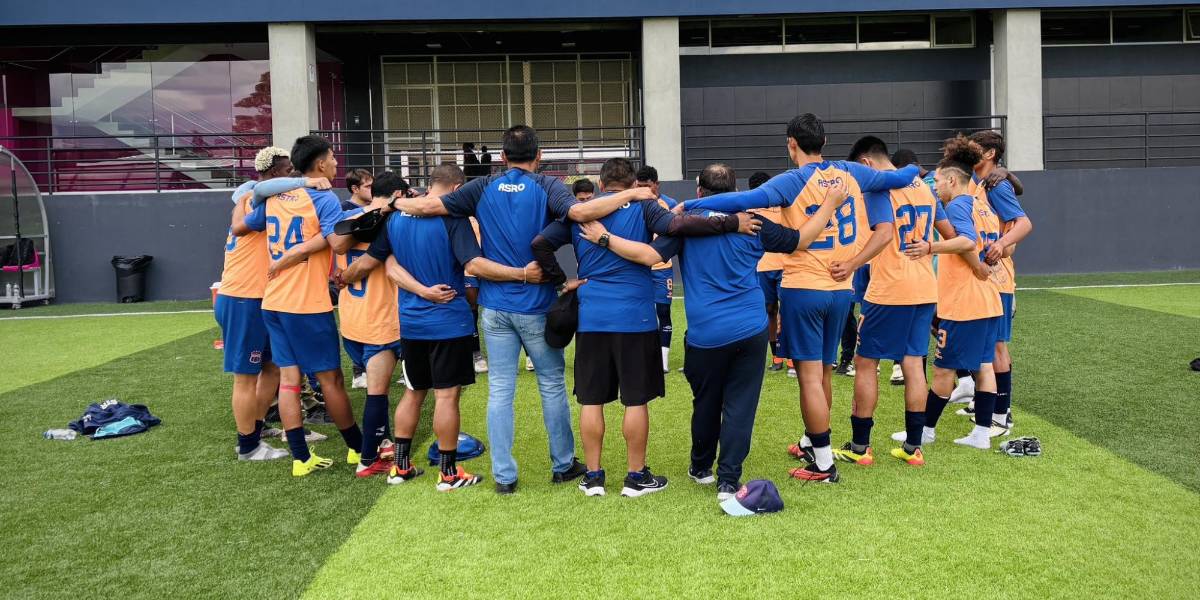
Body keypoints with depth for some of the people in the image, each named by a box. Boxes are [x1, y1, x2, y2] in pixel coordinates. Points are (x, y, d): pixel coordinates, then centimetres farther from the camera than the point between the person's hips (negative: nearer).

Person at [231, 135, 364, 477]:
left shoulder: (272, 199, 10)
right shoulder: (324, 199, -10)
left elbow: (239, 228, 24)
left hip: (273, 303, 7)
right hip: (309, 305, -6)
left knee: (288, 377, 7)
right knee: (330, 377, 4)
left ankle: (301, 459, 10)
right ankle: (358, 448, 19)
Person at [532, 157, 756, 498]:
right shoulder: (642, 206, 1)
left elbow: (540, 244, 0)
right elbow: (676, 226, -16)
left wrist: (560, 280, 7)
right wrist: (732, 222, -13)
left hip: (591, 317, 3)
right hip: (635, 316, -2)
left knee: (591, 400, 9)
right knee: (636, 400, 6)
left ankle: (593, 476, 15)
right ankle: (636, 476, 14)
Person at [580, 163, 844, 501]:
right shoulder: (752, 222, 4)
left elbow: (649, 255, -12)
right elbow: (800, 241, 11)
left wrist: (604, 238, -3)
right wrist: (830, 204, 22)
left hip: (705, 333, 0)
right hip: (751, 330, 0)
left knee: (706, 404, 17)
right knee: (740, 406, 4)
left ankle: (701, 469, 35)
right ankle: (728, 481, 2)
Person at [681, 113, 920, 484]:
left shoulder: (793, 181, -11)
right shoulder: (850, 173, 5)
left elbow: (744, 200, -26)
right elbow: (897, 179, 20)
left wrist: (688, 205, -23)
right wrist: (914, 170, 43)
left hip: (803, 287, -6)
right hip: (840, 289, 6)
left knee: (810, 375, -1)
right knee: (824, 372, 18)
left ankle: (824, 464, 3)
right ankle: (811, 443, 35)